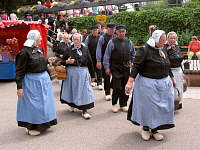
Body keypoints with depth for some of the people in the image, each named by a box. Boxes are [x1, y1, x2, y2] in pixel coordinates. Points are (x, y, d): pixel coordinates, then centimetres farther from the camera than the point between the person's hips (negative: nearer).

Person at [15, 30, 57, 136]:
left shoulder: (39, 49, 6)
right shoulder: (25, 52, -17)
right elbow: (20, 71, -16)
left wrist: (48, 61, 5)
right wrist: (19, 87, -19)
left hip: (44, 79, 8)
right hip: (32, 81, -8)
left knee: (44, 102, 16)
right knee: (33, 103, 2)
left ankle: (42, 124, 33)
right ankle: (32, 127, 18)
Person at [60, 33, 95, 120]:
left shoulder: (85, 50, 5)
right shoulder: (69, 50, 4)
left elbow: (90, 63, 7)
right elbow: (62, 61, 8)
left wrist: (92, 75, 8)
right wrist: (67, 62, -15)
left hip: (83, 73, 0)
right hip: (71, 73, 0)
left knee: (84, 91, -2)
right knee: (72, 89, 10)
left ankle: (84, 111, 3)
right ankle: (72, 104, 35)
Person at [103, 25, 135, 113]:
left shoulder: (129, 42, 7)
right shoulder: (112, 42, -5)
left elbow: (133, 53, 23)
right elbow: (107, 55, -4)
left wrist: (131, 62, 16)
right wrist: (107, 67, -7)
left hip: (126, 68, 4)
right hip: (116, 68, -4)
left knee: (125, 87, 9)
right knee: (117, 87, -7)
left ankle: (123, 105, 22)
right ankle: (114, 104, 13)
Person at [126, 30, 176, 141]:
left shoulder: (163, 51, 9)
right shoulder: (144, 51, -13)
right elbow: (136, 67, -18)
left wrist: (172, 78, 26)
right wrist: (130, 82, -25)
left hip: (164, 84, 7)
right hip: (148, 84, -7)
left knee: (161, 106, 8)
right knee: (148, 106, 2)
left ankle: (155, 129, 22)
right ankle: (145, 128, 23)